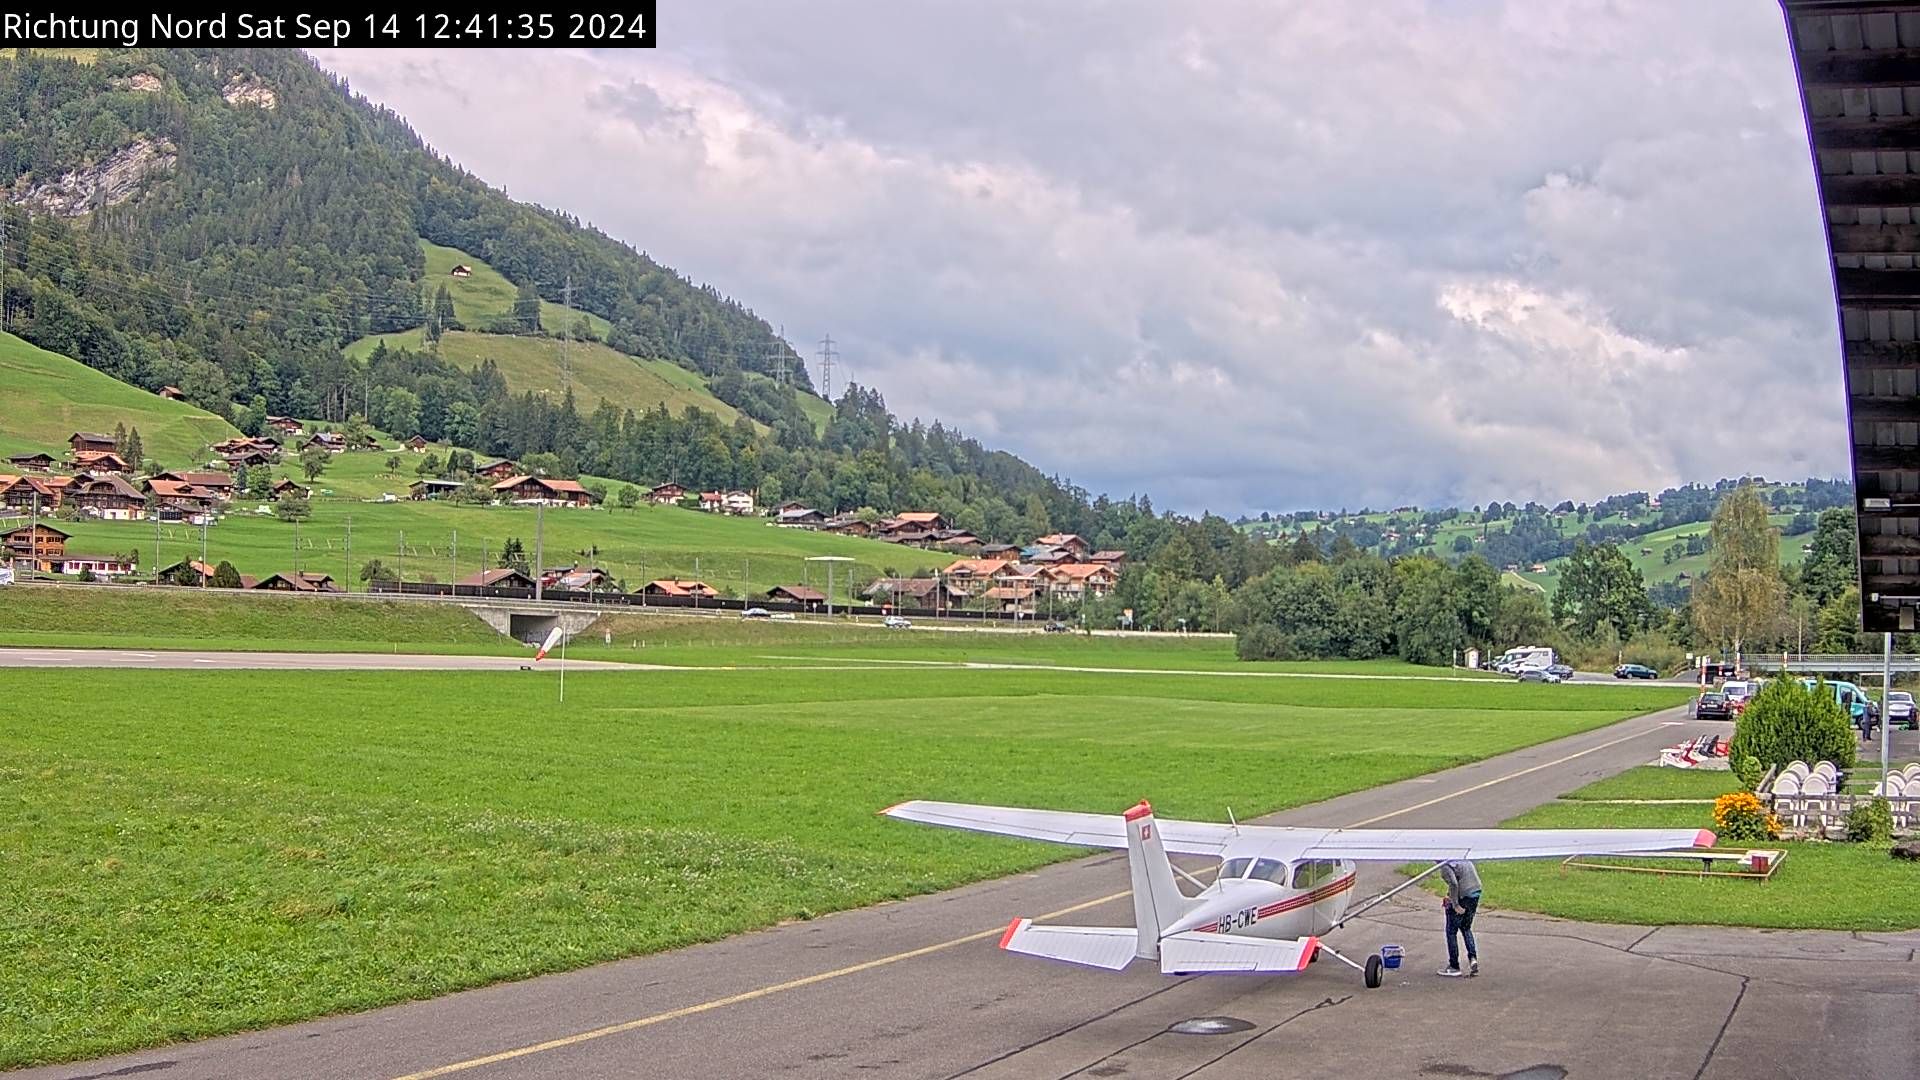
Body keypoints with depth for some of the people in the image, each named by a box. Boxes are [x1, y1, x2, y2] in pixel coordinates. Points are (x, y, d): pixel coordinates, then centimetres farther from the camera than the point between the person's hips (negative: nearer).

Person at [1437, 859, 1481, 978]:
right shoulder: (1464, 860, 12)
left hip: (1461, 897, -8)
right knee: (1466, 928, 25)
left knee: (1451, 932, 8)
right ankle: (1473, 957, 8)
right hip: (1475, 893, 8)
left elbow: (1453, 884, -26)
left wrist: (1455, 905, -20)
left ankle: (1454, 967, 14)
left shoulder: (1446, 866, -14)